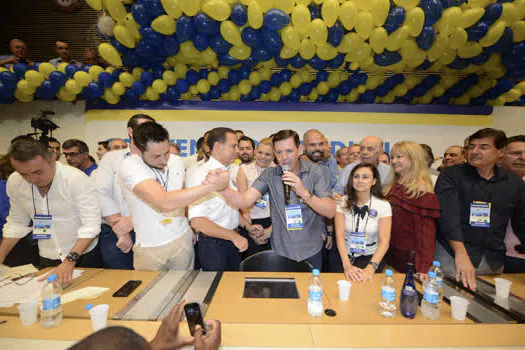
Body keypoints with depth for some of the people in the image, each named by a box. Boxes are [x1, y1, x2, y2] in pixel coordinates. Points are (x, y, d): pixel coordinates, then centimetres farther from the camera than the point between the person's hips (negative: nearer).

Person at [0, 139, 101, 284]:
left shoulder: (76, 179, -24)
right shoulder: (14, 182, -6)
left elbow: (91, 224, -26)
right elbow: (16, 223, 7)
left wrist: (70, 261, -32)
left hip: (84, 254, -4)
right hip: (47, 258, 4)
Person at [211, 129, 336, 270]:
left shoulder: (316, 172, -11)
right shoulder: (269, 174, -7)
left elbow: (331, 212, -17)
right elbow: (245, 201, -19)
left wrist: (304, 193, -33)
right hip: (280, 251, 1)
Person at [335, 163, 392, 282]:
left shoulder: (383, 205, -6)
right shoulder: (343, 202, -4)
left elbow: (384, 241, -11)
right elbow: (339, 235, -10)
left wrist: (371, 268, -25)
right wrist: (347, 265, -22)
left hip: (370, 257, 0)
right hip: (344, 254, 1)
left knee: (364, 280, -24)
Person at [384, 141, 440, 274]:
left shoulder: (423, 191, -14)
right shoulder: (391, 186, 5)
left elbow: (426, 232, -16)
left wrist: (424, 268, -20)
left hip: (410, 257, -6)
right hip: (389, 253, 6)